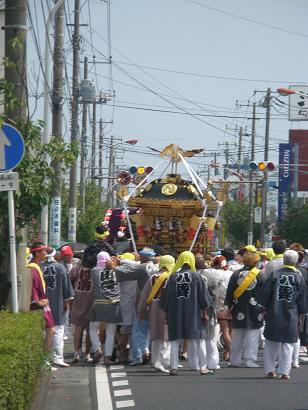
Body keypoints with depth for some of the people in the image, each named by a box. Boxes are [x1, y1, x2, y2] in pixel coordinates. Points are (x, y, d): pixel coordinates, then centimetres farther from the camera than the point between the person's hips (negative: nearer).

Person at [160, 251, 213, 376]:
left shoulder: (173, 277, -1)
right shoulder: (196, 276, -3)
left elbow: (167, 296, 4)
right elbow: (203, 296, 0)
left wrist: (166, 313, 13)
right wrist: (204, 313, 8)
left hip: (175, 313, 1)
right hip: (193, 313, -1)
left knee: (175, 340, 7)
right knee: (197, 340, 5)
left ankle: (173, 367, 2)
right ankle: (202, 367, 5)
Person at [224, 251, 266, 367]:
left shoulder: (236, 274, 0)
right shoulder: (260, 275, -5)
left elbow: (230, 292, 2)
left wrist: (229, 306, 9)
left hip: (239, 310, 2)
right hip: (255, 310, -2)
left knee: (237, 336, 9)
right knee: (252, 336, 1)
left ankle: (235, 360, 12)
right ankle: (250, 360, -2)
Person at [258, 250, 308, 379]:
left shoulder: (274, 275, -5)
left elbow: (265, 294, -1)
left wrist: (264, 309, 10)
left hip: (274, 315, 1)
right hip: (291, 317, -1)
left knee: (271, 343, 12)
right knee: (287, 345, 4)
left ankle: (270, 370, 15)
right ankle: (284, 372, 2)